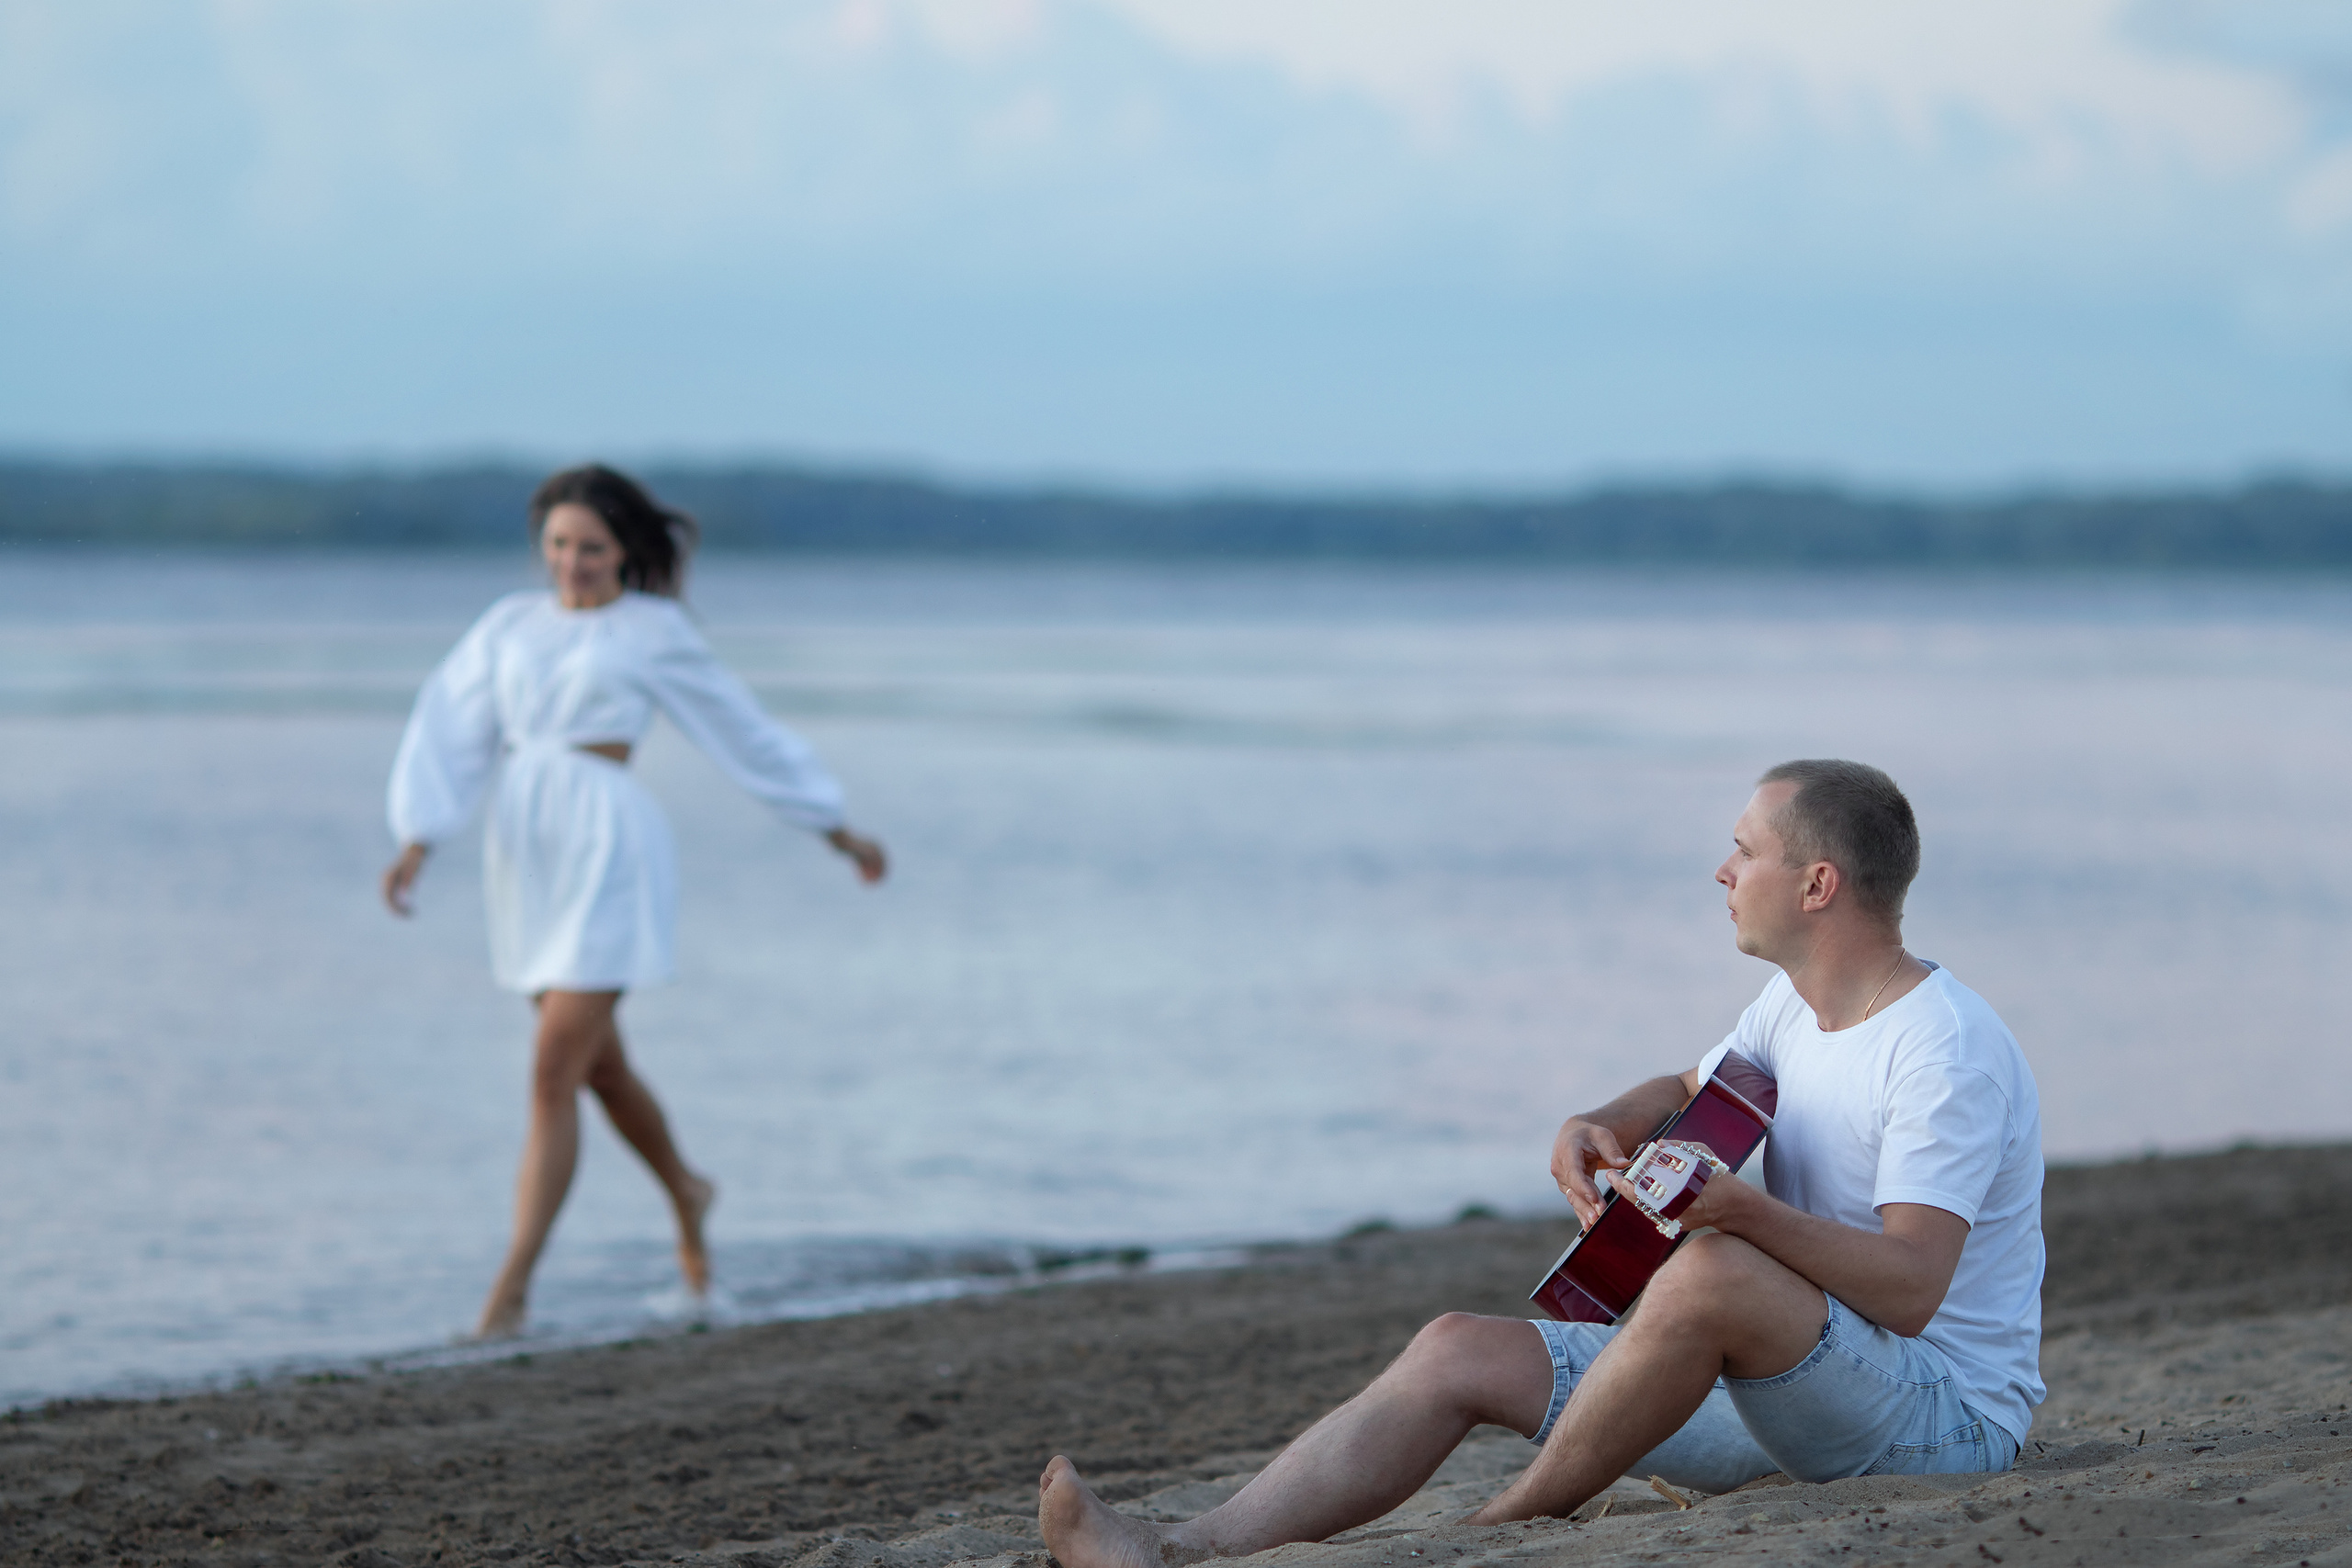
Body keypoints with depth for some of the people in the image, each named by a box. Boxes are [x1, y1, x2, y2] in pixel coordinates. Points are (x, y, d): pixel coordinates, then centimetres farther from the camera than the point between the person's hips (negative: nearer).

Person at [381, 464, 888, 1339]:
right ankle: (684, 1193, 47)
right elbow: (450, 737, 2)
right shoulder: (508, 626, 11)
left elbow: (748, 733, 9)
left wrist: (841, 833, 13)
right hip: (526, 852, 5)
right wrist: (415, 844, -12)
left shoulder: (657, 631, 2)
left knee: (553, 1079, -12)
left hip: (607, 850, -5)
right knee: (600, 1068, 19)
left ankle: (510, 1291, -12)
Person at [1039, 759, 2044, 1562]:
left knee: (1714, 1269, -37)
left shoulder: (1945, 1047, -18)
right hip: (1772, 1387, 9)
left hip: (1950, 1417, -9)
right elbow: (1689, 1095, 29)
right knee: (1464, 1352, -3)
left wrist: (1741, 1209, -42)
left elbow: (1912, 1289, -27)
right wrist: (1601, 1126, 5)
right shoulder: (1797, 1006, 11)